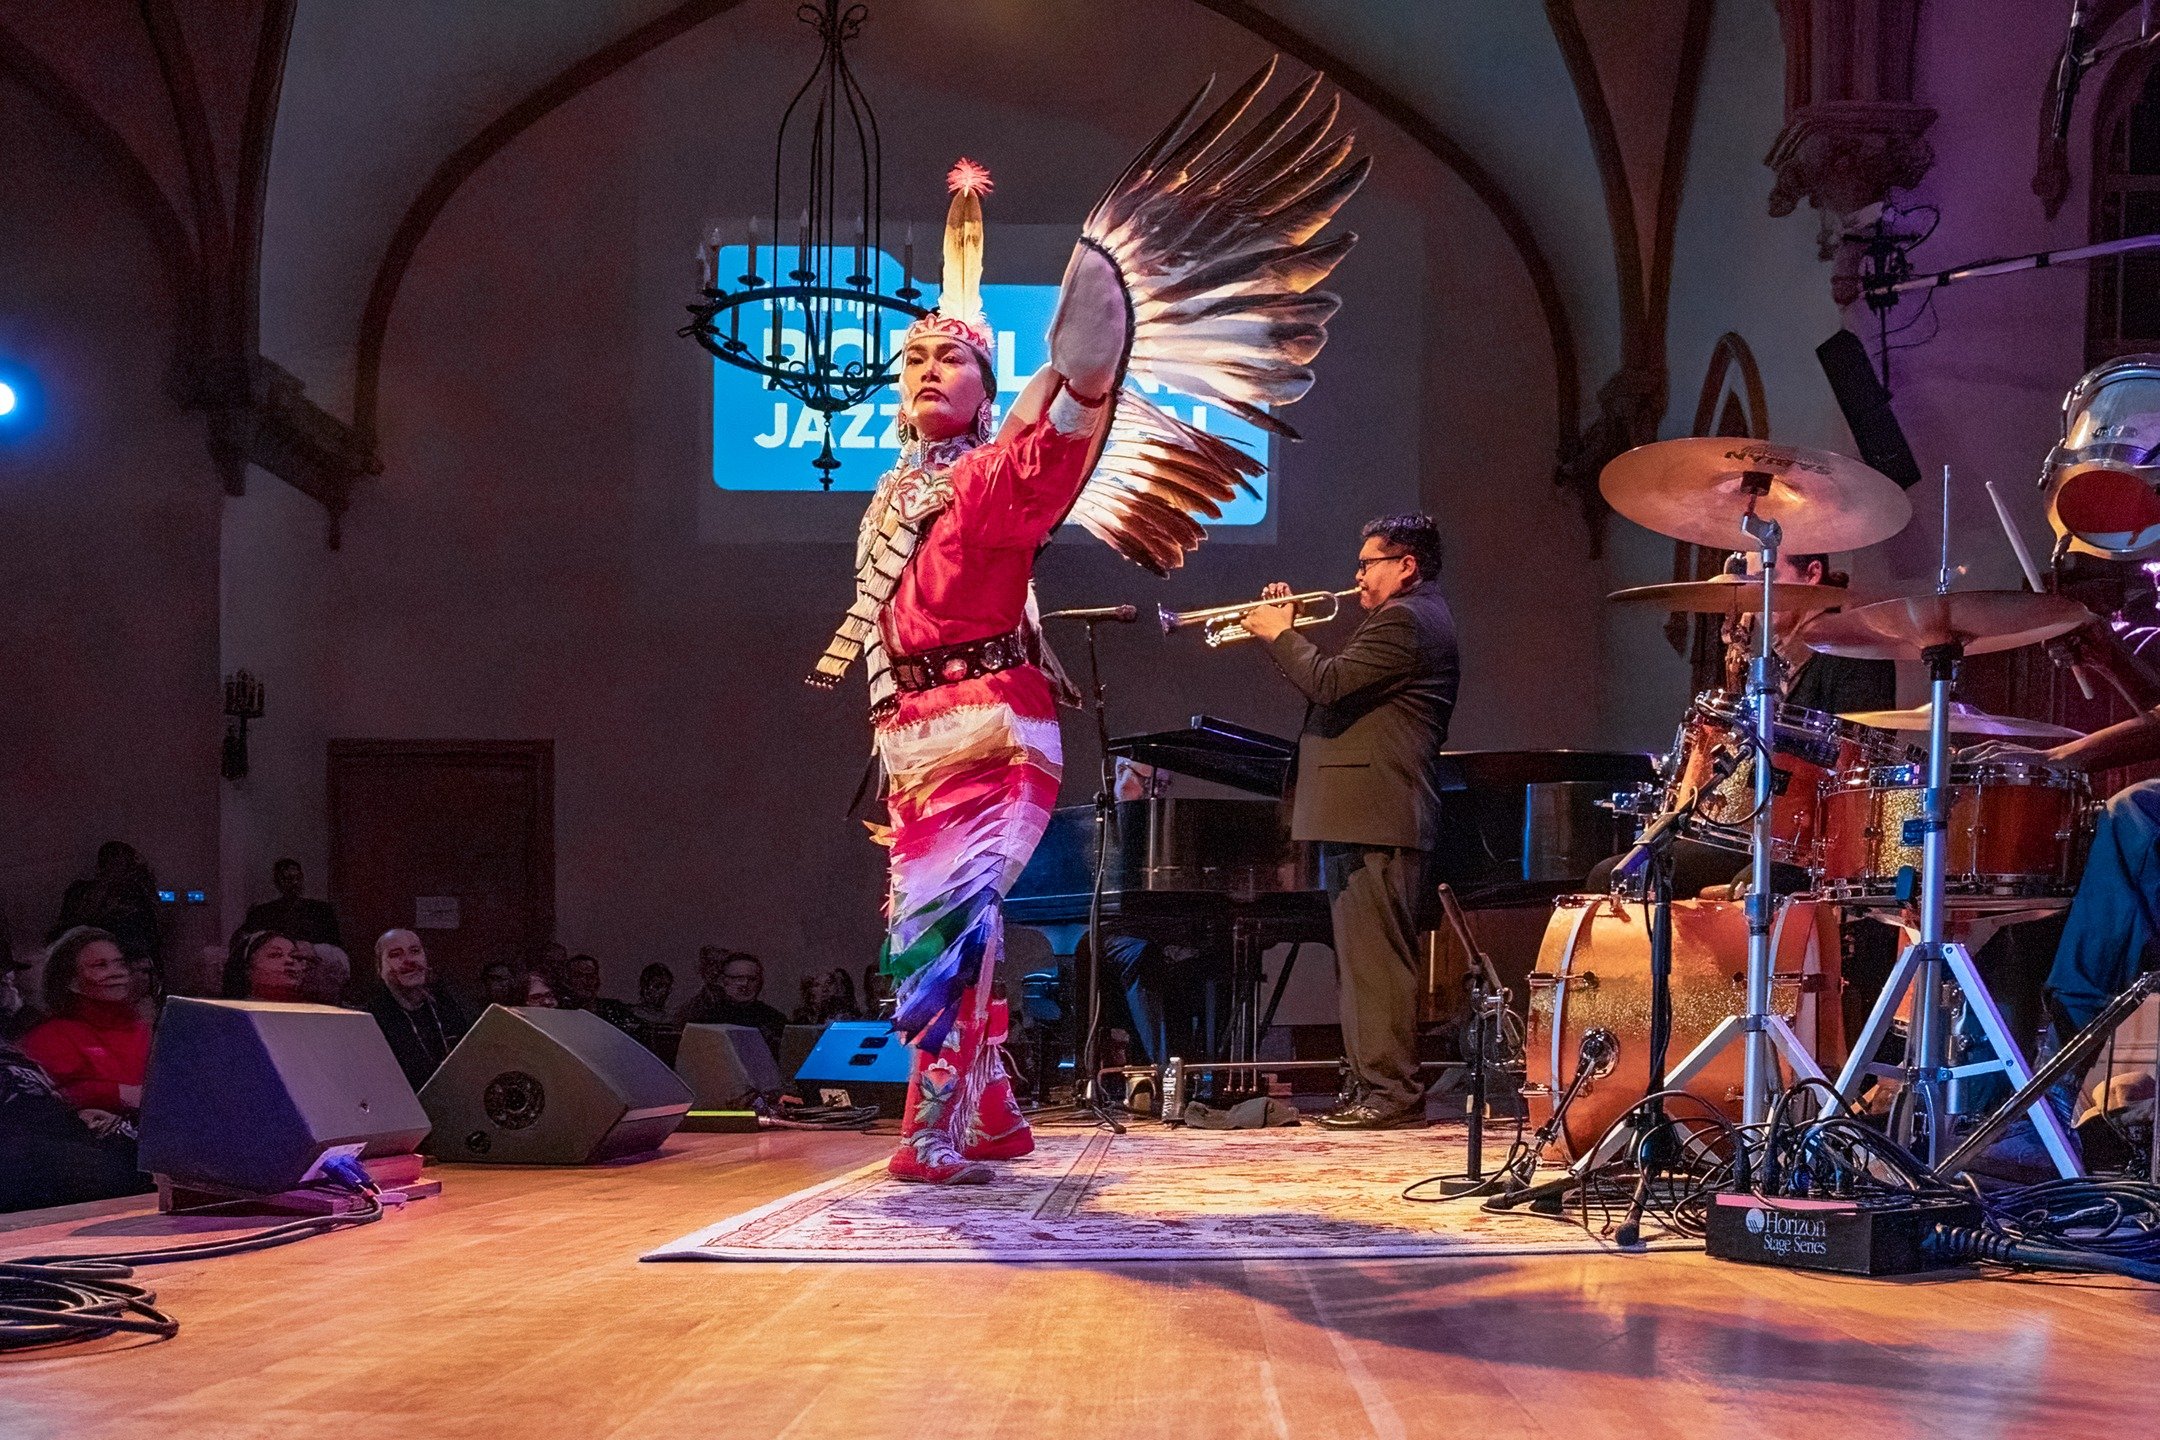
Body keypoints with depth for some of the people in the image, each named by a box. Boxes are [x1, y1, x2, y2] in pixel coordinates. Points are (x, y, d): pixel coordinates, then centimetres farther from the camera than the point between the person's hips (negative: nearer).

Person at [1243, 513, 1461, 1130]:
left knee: (1376, 957, -11)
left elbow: (1329, 684, -20)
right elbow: (1342, 689, 22)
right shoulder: (1416, 618, 24)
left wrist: (1279, 634, -5)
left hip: (1374, 817, -12)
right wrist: (1286, 632, 13)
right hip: (1372, 815, 12)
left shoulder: (1403, 620, -11)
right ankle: (1375, 1085, 18)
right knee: (1368, 957, 13)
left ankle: (1390, 1091, -9)